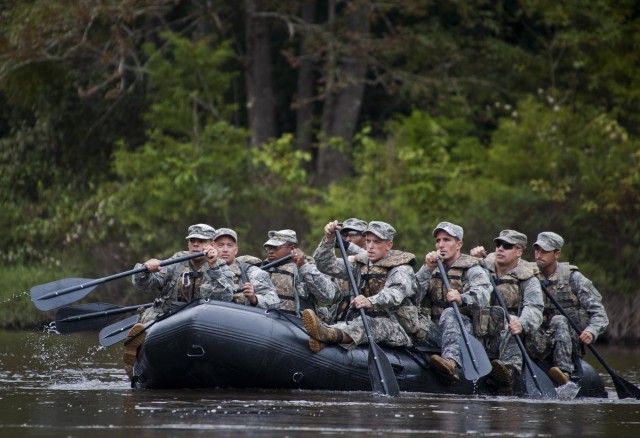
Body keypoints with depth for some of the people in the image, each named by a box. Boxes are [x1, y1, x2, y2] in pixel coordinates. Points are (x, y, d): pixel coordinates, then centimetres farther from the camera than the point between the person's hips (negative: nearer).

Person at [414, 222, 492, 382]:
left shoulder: (472, 270, 6)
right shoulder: (434, 269, 23)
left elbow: (483, 294, -17)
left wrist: (462, 299, -38)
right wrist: (428, 269, -6)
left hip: (463, 327, -4)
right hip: (435, 331, 4)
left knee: (449, 314, -38)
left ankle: (451, 363, -60)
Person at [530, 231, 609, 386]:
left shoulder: (572, 278, 0)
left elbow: (599, 314, -3)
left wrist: (591, 332, -24)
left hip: (572, 340, -2)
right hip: (544, 340, 2)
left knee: (559, 321, -33)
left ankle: (563, 371, -48)